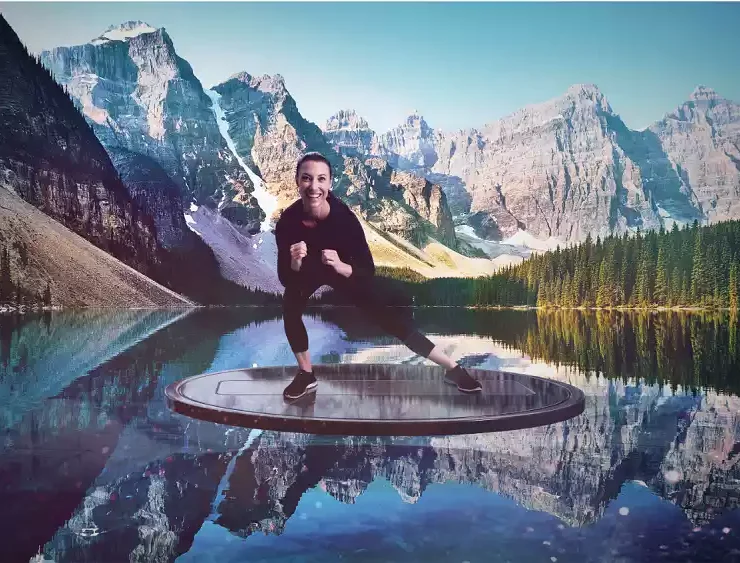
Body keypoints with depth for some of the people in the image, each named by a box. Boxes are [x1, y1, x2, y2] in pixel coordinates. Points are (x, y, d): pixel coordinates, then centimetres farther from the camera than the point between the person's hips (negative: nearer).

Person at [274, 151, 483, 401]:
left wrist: (340, 267, -50)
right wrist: (295, 263, -49)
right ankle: (306, 375, -1)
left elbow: (368, 269, -31)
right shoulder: (287, 221, -32)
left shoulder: (344, 216, -36)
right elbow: (285, 278, -27)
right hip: (306, 270, 1)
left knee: (388, 317, -4)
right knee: (290, 309, -25)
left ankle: (452, 368, 3)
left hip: (345, 270, -1)